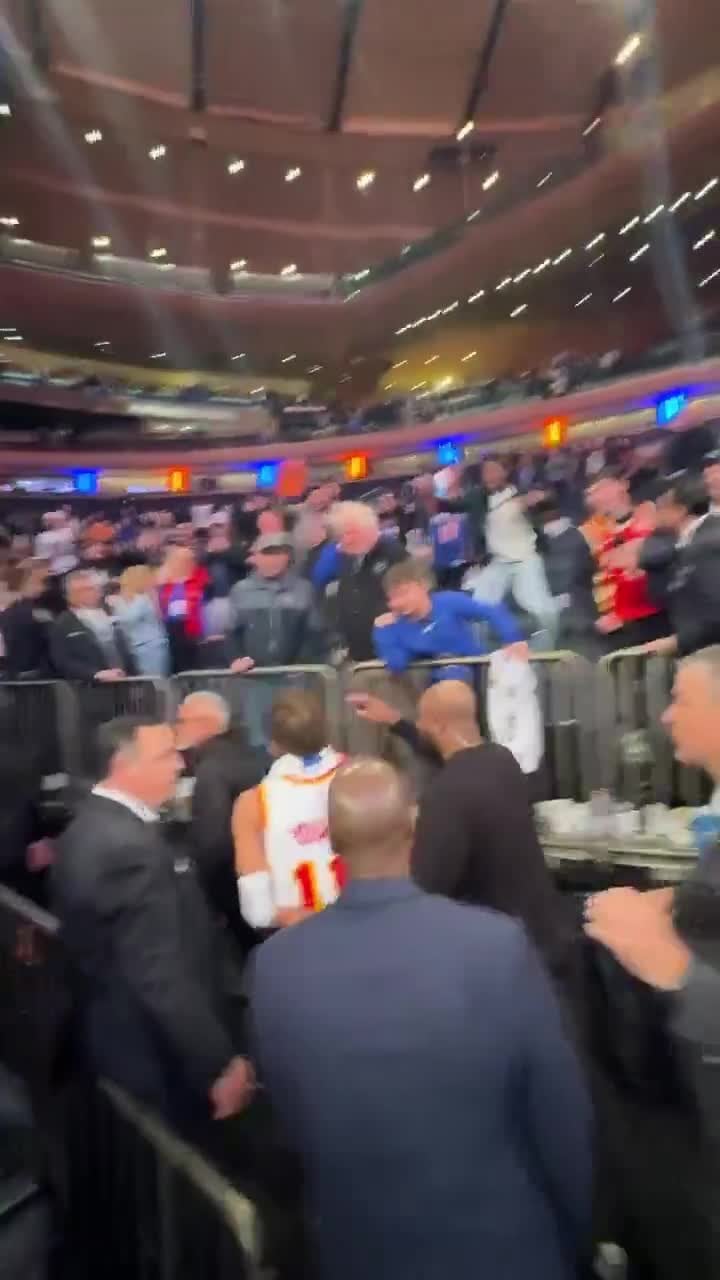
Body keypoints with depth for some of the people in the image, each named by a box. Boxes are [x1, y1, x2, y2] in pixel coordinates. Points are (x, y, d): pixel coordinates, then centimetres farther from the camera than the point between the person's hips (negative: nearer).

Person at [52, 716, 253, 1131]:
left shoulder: (92, 825, 3)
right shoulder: (130, 846, -29)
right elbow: (161, 975, -30)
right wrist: (221, 1063, -23)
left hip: (117, 1041, 9)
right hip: (157, 1061, -9)